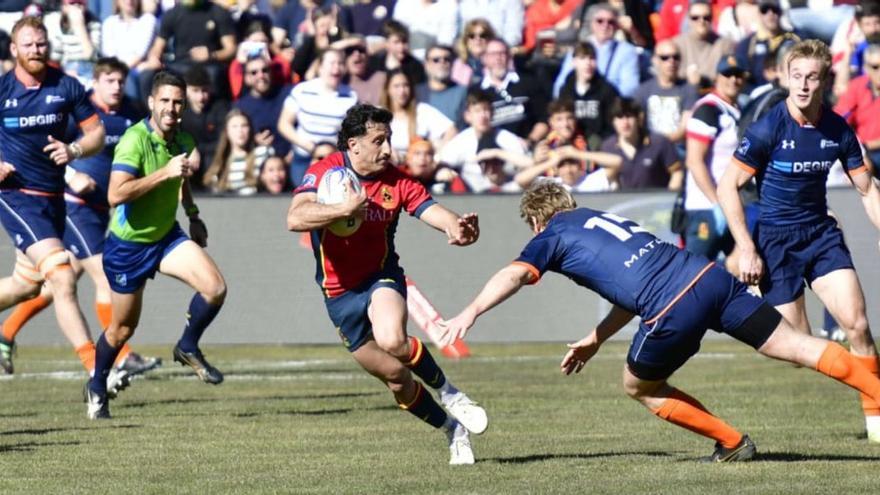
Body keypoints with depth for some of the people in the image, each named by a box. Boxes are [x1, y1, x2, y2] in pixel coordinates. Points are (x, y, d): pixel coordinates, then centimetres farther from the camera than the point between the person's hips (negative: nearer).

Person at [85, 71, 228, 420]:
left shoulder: (182, 140, -3)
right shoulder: (135, 140, -25)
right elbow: (116, 195, -37)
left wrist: (193, 215, 18)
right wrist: (164, 172, -39)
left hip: (167, 235, 5)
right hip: (128, 244, -5)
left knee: (215, 287, -17)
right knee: (123, 328, 8)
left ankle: (188, 348, 9)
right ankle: (97, 388, 35)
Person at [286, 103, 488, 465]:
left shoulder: (395, 181, -9)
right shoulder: (325, 173, -15)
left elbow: (430, 209, -21)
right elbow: (295, 219, -29)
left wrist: (456, 227, -44)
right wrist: (345, 208, -40)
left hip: (381, 276, 0)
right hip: (340, 292, 1)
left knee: (392, 340, -33)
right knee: (395, 376, 5)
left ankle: (447, 391, -7)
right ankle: (452, 429, 27)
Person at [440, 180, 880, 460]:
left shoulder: (552, 237, 13)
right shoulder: (603, 218, 32)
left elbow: (514, 275, -7)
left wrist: (469, 314, -15)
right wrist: (594, 340, 42)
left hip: (675, 310, -6)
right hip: (709, 275, 6)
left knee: (639, 386, 18)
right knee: (792, 345, 6)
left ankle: (731, 443, 18)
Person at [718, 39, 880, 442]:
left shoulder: (838, 130, -3)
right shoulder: (768, 128, -16)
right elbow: (727, 186, -11)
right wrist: (747, 250, -15)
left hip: (822, 232, 4)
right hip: (775, 239, -4)